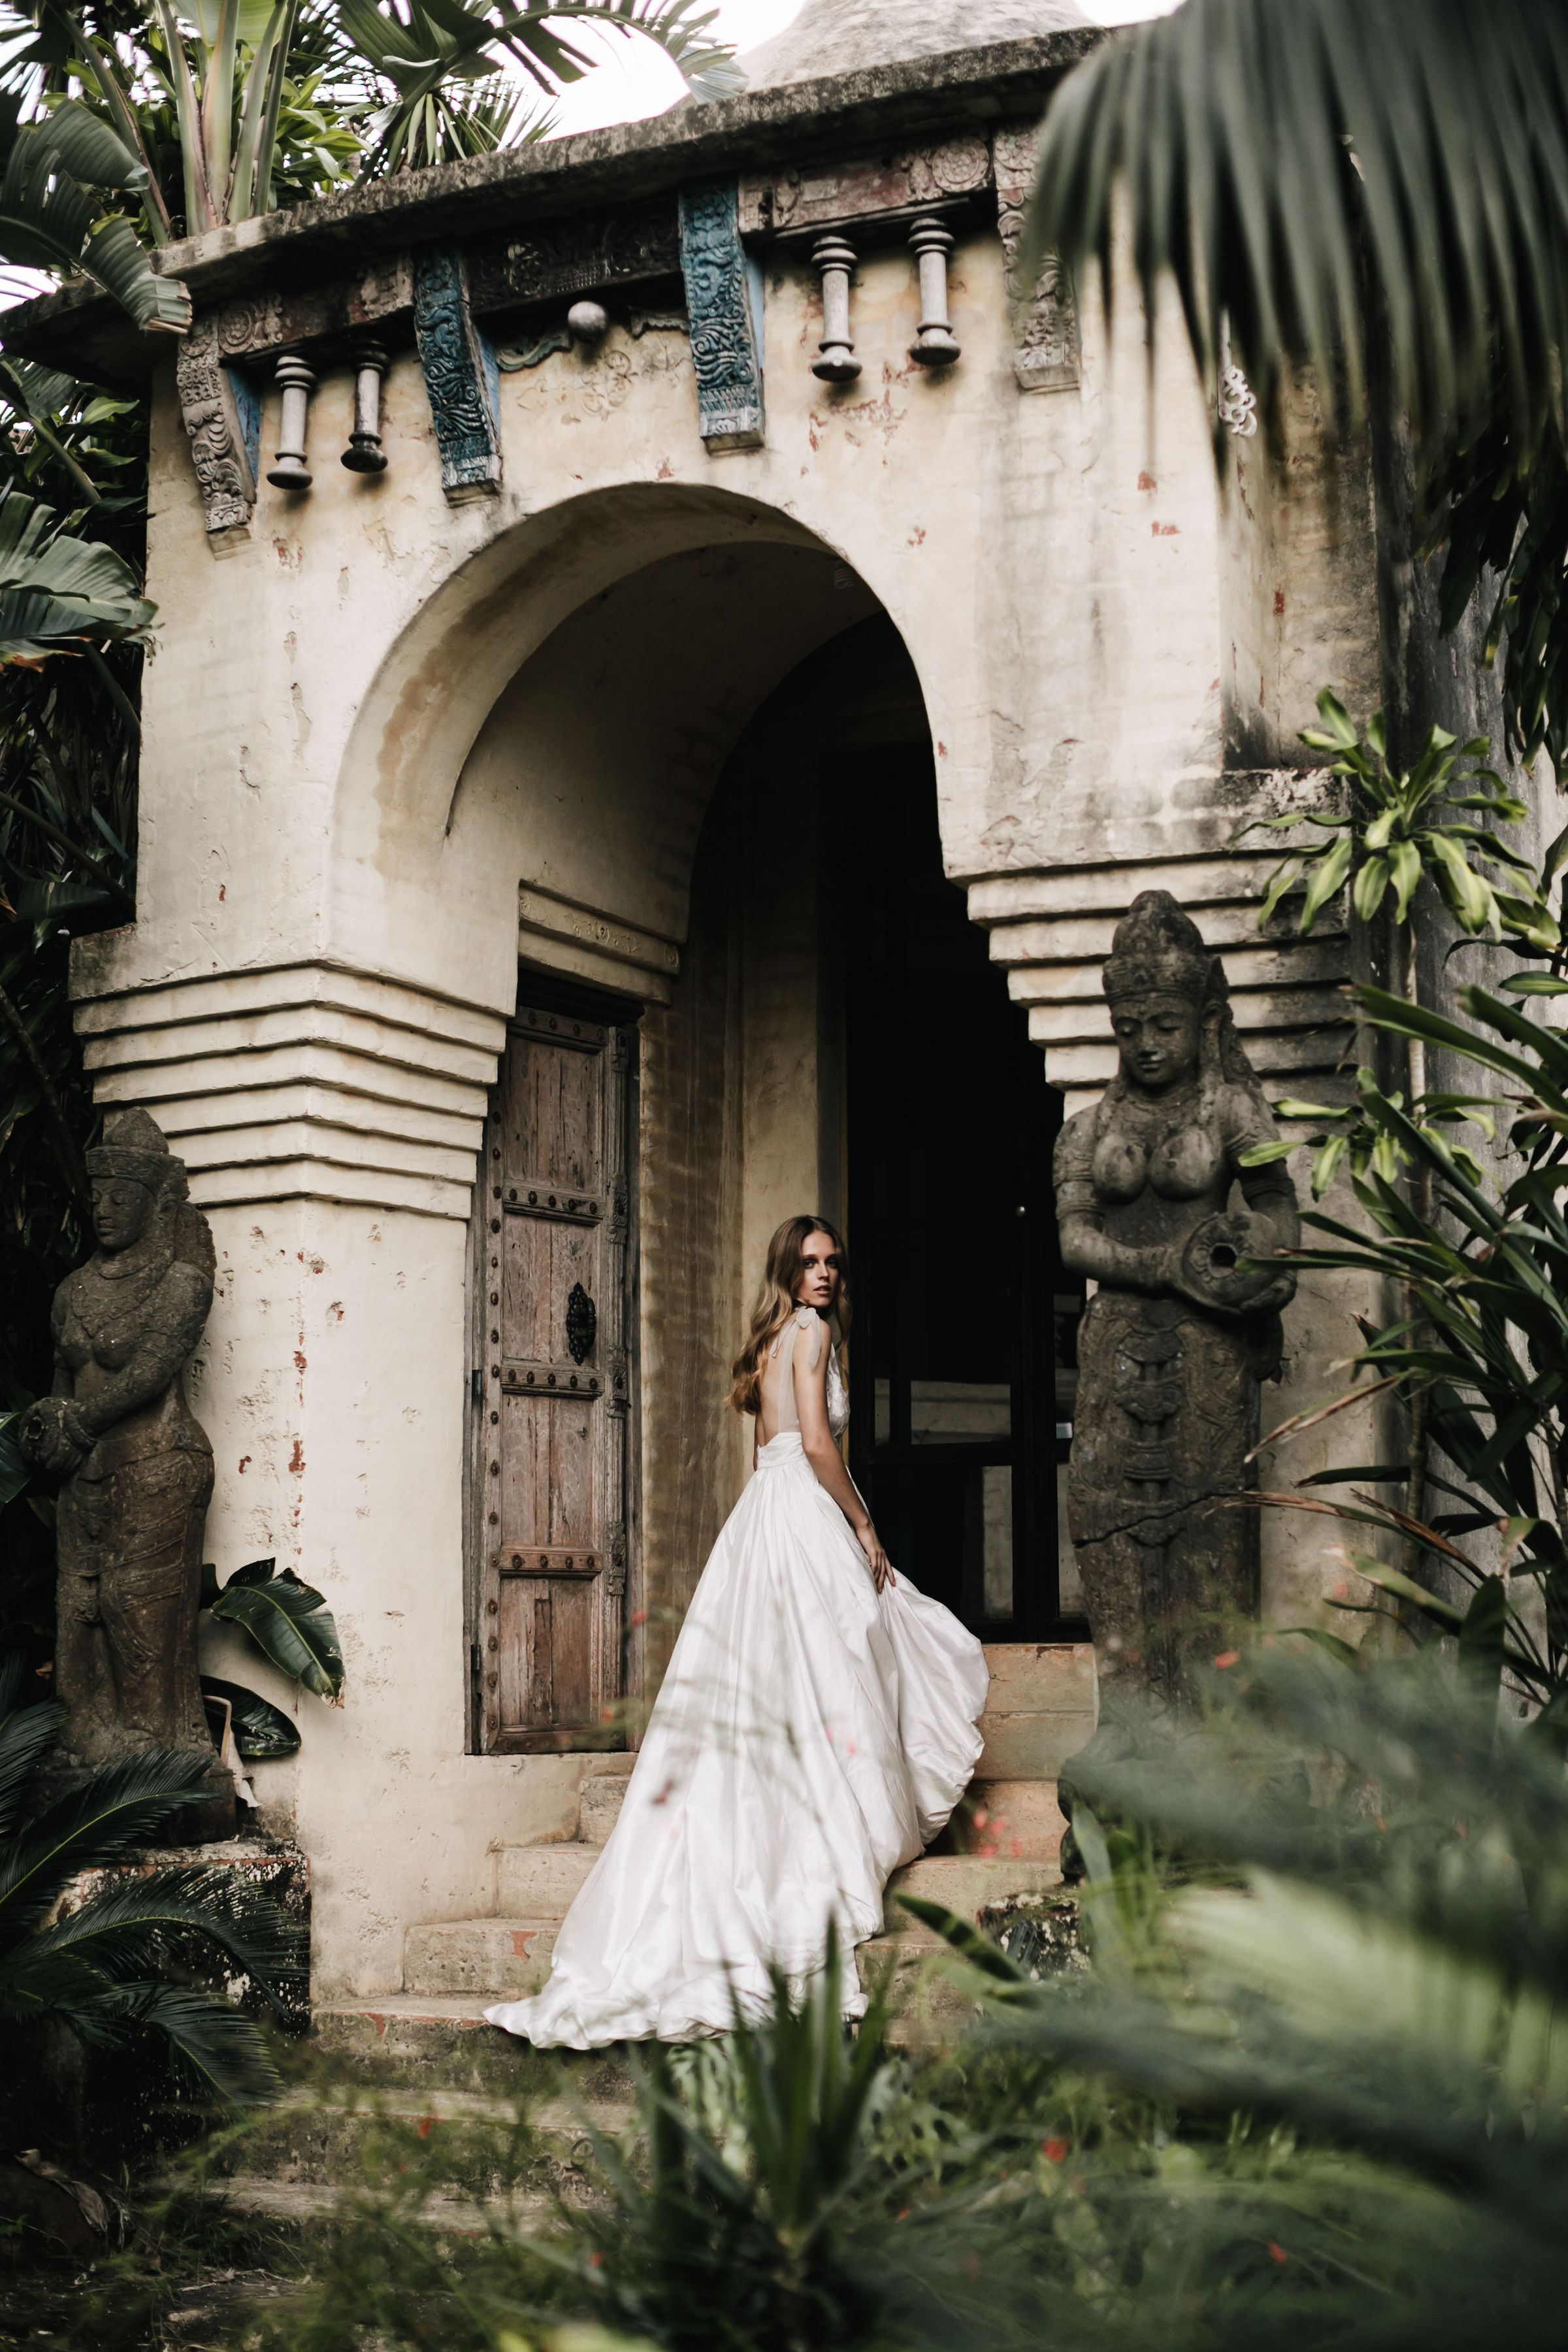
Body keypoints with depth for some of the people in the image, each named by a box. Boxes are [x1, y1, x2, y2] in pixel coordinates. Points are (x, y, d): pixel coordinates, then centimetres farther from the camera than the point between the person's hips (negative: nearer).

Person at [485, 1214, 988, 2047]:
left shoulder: (772, 1341, 20)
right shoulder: (810, 1331, -6)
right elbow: (817, 1442, -16)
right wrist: (864, 1524, -7)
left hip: (764, 1512, 9)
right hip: (804, 1518, -9)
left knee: (759, 1691, 9)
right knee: (819, 1688, -7)